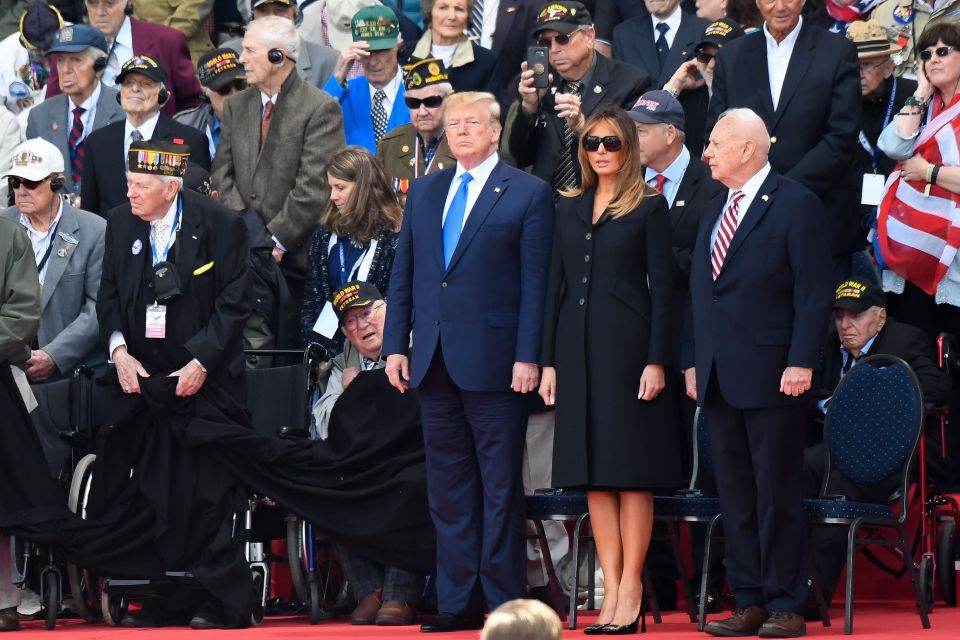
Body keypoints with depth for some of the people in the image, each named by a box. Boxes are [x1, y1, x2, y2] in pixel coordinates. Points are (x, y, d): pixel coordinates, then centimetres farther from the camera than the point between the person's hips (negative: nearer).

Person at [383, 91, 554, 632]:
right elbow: (404, 275, 15)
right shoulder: (424, 192, 15)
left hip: (493, 360, -5)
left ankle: (504, 602, 3)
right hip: (435, 362, 5)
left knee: (501, 486, -1)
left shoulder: (528, 195, -1)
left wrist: (528, 357, -13)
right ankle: (458, 602, 11)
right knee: (448, 486, 7)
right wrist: (396, 345, 7)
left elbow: (535, 283, -6)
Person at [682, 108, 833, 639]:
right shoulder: (713, 212, 18)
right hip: (718, 377, 7)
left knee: (776, 494, -4)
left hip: (772, 375, -7)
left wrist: (800, 362, -17)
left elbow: (813, 291, -10)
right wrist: (691, 359, 14)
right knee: (734, 494, 8)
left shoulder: (796, 206, -5)